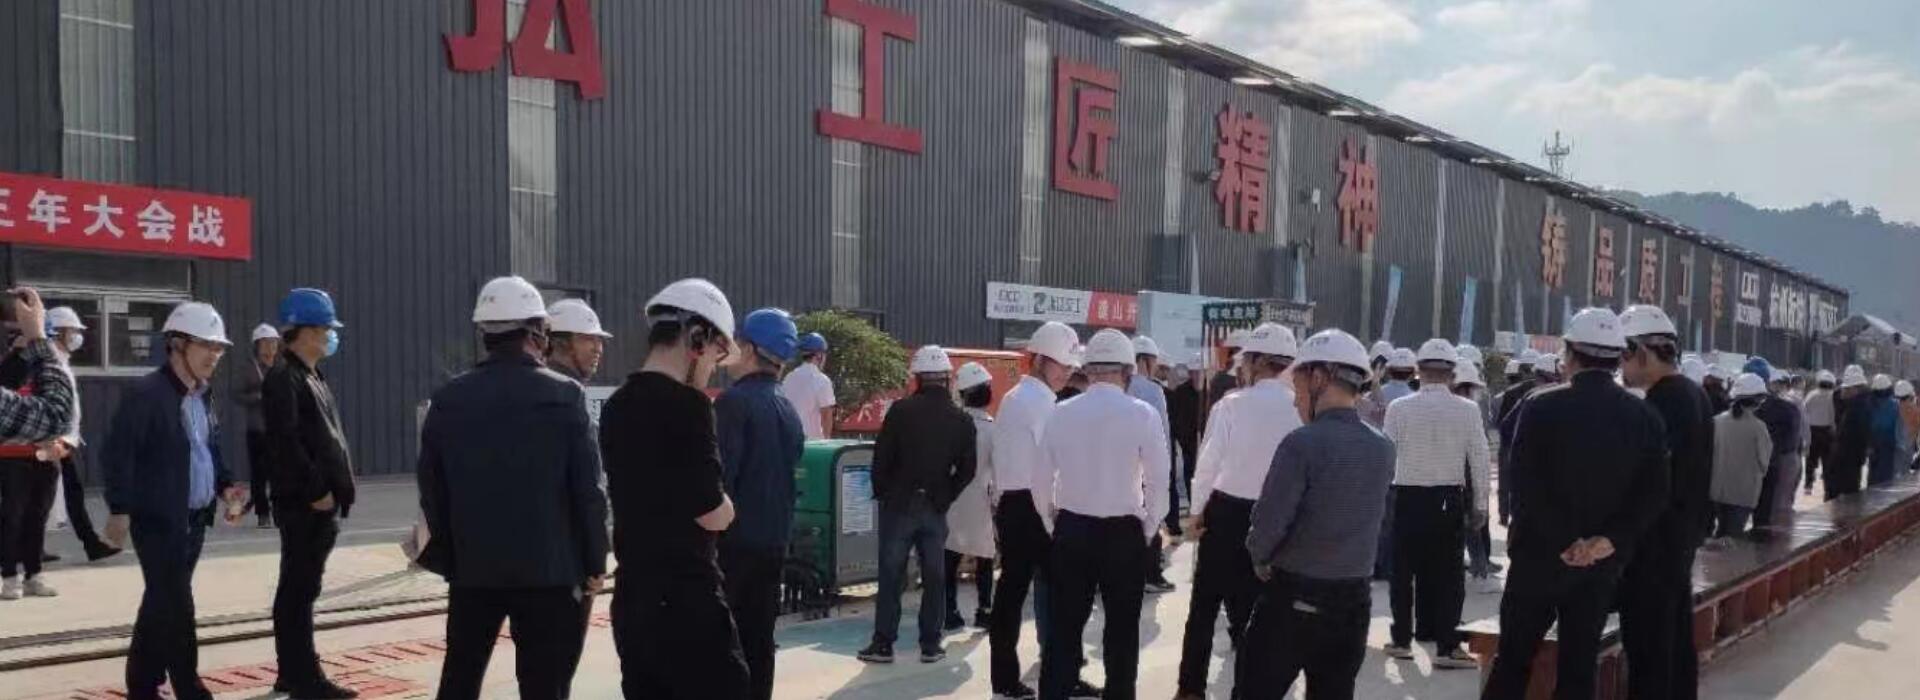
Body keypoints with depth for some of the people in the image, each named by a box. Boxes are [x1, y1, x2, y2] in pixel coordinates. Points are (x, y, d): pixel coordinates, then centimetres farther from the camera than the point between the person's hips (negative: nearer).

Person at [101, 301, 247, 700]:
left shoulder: (202, 397, 12)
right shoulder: (145, 394, -13)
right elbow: (117, 454, -15)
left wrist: (225, 487, 4)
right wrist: (119, 510, -18)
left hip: (195, 520, 8)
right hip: (158, 519, -8)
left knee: (161, 604, 15)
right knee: (176, 607, -5)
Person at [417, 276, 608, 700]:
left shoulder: (448, 399, 1)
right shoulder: (565, 395, -10)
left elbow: (431, 488, 5)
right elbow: (587, 488, -11)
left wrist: (446, 558, 14)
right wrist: (594, 563, -2)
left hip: (472, 565, 4)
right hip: (549, 568, -4)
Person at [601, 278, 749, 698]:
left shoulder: (615, 407, 11)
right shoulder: (686, 405, -14)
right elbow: (714, 515, -13)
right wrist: (724, 505, 8)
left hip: (632, 599, 8)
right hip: (686, 601, -8)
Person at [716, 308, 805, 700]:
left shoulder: (734, 401, -13)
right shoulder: (788, 409, 11)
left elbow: (720, 477, -19)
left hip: (735, 540, -7)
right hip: (774, 541, 7)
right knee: (759, 639, 12)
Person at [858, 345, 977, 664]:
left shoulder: (901, 410, -9)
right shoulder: (962, 420, 0)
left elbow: (881, 457, -9)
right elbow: (967, 469, 1)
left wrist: (882, 493, 4)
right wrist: (946, 496, 11)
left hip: (899, 503, -2)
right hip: (936, 507, 2)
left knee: (891, 576, 4)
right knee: (934, 577, 9)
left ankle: (883, 643, 6)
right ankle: (930, 644, 13)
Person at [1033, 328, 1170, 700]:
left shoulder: (1061, 413, -2)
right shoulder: (1143, 414, -10)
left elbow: (1041, 479, 2)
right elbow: (1159, 480, -11)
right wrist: (1148, 529, 4)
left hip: (1070, 530, 2)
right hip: (1123, 533, -2)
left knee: (1063, 626, 10)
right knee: (1122, 628, 11)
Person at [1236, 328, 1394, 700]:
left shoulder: (1303, 442, -16)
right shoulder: (1383, 449, 3)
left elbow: (1268, 524, -16)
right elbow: (1373, 520, 8)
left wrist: (1260, 560, 2)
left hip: (1293, 598, -6)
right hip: (1354, 600, 6)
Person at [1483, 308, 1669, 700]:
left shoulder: (1541, 407, -11)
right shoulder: (1645, 417, 1)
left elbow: (1527, 487, -17)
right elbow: (1654, 495, -5)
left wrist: (1565, 543, -12)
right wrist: (1610, 540, -12)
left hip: (1540, 556, -3)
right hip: (1603, 563, 3)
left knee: (1513, 661, 8)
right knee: (1579, 667, 9)